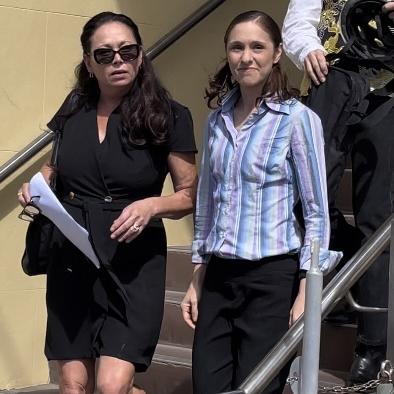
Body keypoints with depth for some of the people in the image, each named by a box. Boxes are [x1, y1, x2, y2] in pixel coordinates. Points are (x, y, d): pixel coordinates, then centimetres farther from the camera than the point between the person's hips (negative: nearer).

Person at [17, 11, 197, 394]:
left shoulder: (167, 116, -4)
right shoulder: (74, 108, 7)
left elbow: (189, 194, 1)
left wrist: (152, 206, -19)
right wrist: (36, 186, 2)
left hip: (132, 264, -4)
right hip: (70, 260, 4)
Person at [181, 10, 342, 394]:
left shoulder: (297, 118, -6)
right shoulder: (218, 120, 10)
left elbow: (317, 211, -6)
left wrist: (306, 292, -11)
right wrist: (196, 280, 14)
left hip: (273, 277, -5)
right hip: (219, 277, 5)